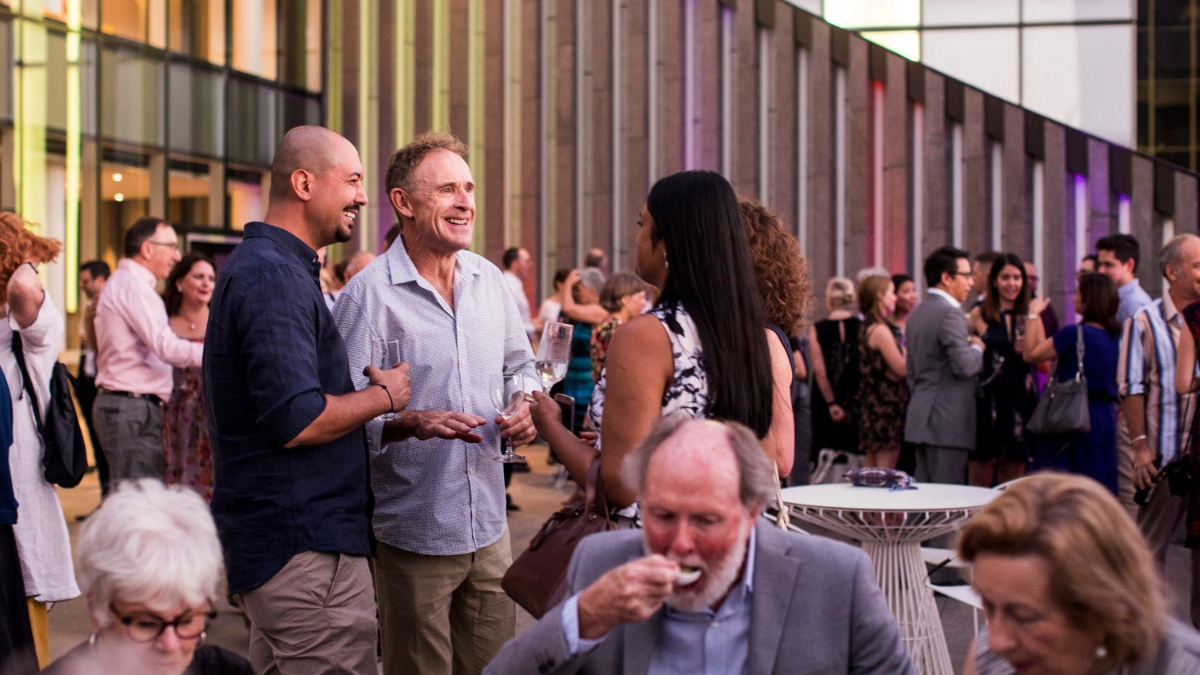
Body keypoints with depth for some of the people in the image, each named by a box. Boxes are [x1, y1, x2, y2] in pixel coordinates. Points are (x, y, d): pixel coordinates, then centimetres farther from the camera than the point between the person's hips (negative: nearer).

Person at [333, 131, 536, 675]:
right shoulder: (369, 293, -12)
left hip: (488, 528, 6)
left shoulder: (489, 280, 7)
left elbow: (520, 365, 21)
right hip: (412, 537, -5)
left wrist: (527, 405, 0)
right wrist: (412, 422, -30)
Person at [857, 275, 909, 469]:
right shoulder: (881, 330, -15)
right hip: (887, 402, -10)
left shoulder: (866, 327, 14)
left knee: (871, 463, 11)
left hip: (871, 403, 10)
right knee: (887, 463, -6)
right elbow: (902, 369, -16)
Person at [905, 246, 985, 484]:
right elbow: (965, 366, -21)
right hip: (948, 420, -9)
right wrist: (977, 349, -2)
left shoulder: (916, 314, 17)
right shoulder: (950, 314, -13)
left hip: (920, 416, 9)